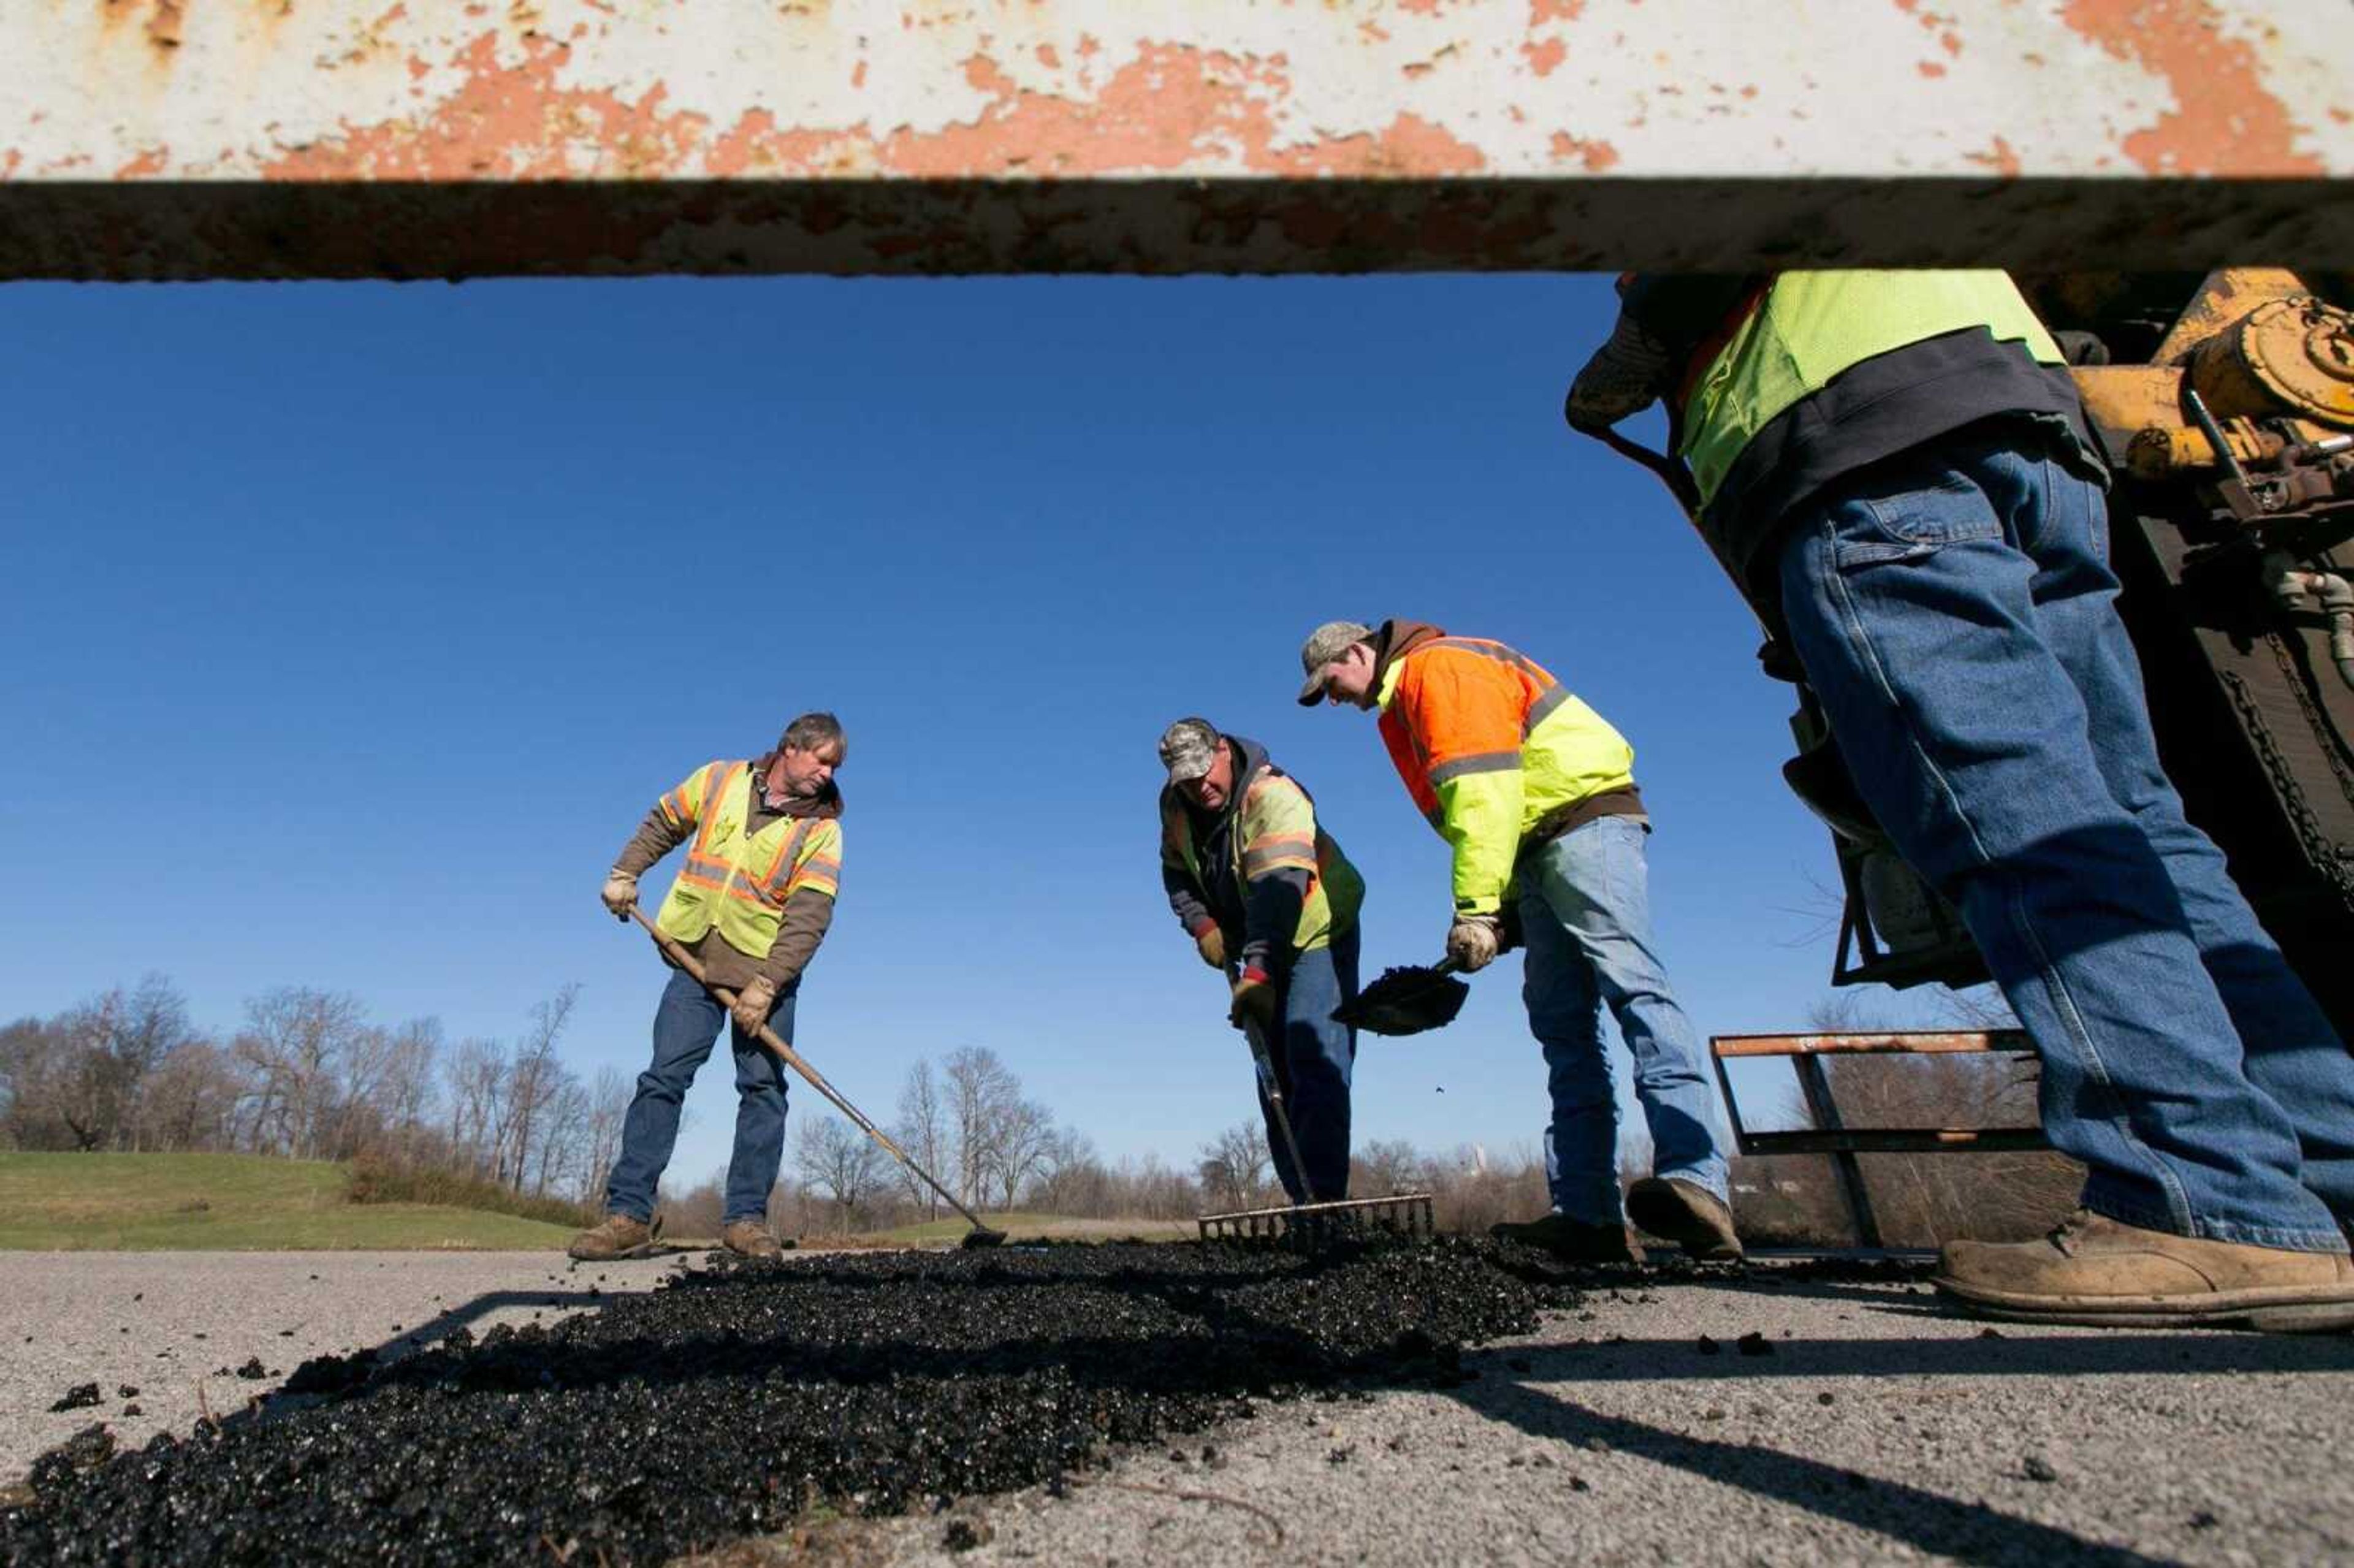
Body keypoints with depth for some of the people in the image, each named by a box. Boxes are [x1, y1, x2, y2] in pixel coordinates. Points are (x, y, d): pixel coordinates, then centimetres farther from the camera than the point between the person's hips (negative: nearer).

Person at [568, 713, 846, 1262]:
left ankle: (746, 1218, 5)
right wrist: (625, 874, 6)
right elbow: (662, 824, 17)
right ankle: (628, 1214, 2)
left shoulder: (822, 828, -7)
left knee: (764, 1089, -2)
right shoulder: (719, 780, 1)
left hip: (767, 973, -1)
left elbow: (809, 918, -15)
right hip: (695, 962, 1)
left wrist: (765, 986, -22)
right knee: (664, 1078, -3)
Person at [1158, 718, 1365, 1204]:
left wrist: (1259, 970, -50)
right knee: (1275, 1074, 5)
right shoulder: (1175, 806, -6)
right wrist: (1201, 924, -6)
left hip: (1317, 935, -7)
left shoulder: (1275, 796, -29)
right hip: (1253, 951, 7)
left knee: (1315, 1062, -19)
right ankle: (1303, 1201, 10)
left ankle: (1325, 1196, -19)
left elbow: (1280, 890, -41)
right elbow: (1176, 871, 11)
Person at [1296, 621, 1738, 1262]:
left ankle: (1696, 1184, -29)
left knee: (1630, 985, -22)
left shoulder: (1437, 665, -7)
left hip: (1585, 814, -10)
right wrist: (1504, 911, 13)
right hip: (1536, 849, 10)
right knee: (1562, 1024, 0)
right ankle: (1589, 1215, -3)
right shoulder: (1405, 706, 25)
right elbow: (1463, 808, 21)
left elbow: (1483, 788, -20)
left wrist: (1475, 906, -23)